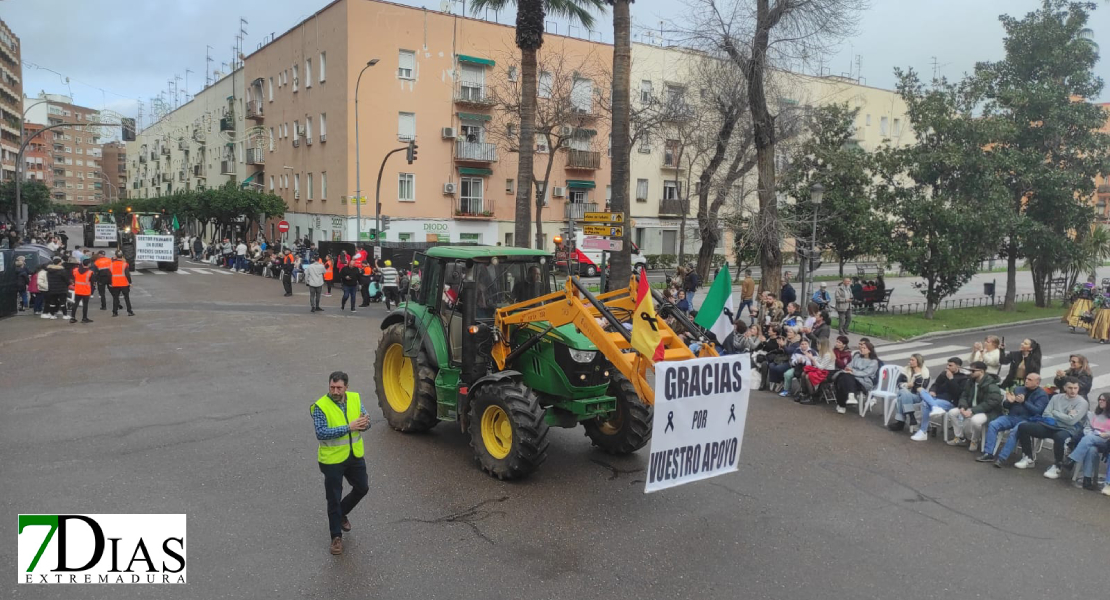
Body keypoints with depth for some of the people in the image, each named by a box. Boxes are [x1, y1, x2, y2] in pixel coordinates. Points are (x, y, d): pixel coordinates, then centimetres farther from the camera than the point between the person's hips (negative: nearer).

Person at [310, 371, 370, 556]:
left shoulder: (355, 398, -3)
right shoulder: (320, 406, -18)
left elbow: (366, 422, 1)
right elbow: (321, 433, -28)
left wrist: (364, 423, -24)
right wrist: (348, 427, -32)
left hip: (355, 456, 5)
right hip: (333, 460, -5)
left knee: (362, 488, 20)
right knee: (334, 498, 5)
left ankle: (341, 514, 45)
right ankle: (336, 537, 20)